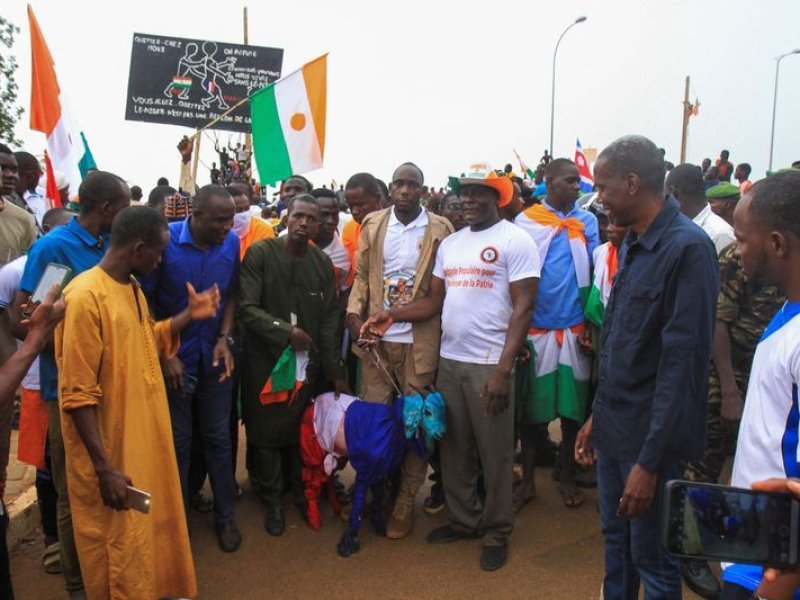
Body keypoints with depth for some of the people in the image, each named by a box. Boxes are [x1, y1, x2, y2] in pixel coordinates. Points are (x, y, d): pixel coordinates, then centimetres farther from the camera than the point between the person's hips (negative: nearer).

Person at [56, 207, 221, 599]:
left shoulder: (132, 287, 6)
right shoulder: (86, 296, -23)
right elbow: (78, 395, -24)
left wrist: (189, 315, 7)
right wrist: (105, 469, -24)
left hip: (144, 437, 9)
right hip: (112, 452, -9)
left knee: (153, 526, 24)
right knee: (119, 546, 10)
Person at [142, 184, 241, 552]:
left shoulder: (231, 242, -7)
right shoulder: (165, 240, -17)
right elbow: (145, 301, -10)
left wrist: (224, 338, -10)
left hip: (214, 356, 3)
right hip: (174, 356, -2)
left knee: (218, 437, 11)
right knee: (177, 440, 10)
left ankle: (224, 515, 27)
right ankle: (178, 518, 29)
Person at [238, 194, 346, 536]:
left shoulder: (323, 263, 3)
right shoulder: (260, 254, -9)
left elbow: (329, 321, 5)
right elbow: (246, 309, -14)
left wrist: (335, 371, 4)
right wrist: (287, 332, -17)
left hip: (307, 363, 3)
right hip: (264, 362, -3)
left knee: (303, 429, 9)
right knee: (267, 431, 8)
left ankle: (300, 490, 32)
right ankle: (272, 500, 27)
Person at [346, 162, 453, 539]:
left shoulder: (439, 229, 0)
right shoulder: (372, 224, 6)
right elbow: (361, 276, 9)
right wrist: (355, 314, -4)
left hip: (419, 341, -2)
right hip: (376, 337, 2)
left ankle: (406, 500, 21)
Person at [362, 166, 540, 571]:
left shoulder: (515, 240, -6)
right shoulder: (449, 243, 12)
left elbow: (523, 309, -11)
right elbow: (434, 301, 12)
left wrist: (503, 369, -18)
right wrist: (392, 314, -5)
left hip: (490, 364, -6)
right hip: (449, 360, 6)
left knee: (494, 452, 6)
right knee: (454, 448, 14)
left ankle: (496, 532, 23)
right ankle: (463, 519, 32)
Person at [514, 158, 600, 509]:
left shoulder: (587, 222, 4)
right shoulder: (525, 221, 0)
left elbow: (594, 274, 5)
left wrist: (591, 327, 0)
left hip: (574, 329, 1)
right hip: (535, 328, -1)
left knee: (572, 406, 10)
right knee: (532, 406, 7)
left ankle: (567, 477, 26)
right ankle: (527, 479, 20)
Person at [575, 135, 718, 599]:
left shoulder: (687, 249, -19)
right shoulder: (634, 244, 8)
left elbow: (683, 360, -22)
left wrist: (650, 459, -21)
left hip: (650, 436, -8)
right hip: (615, 425, 8)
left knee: (653, 558, 9)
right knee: (616, 540, 21)